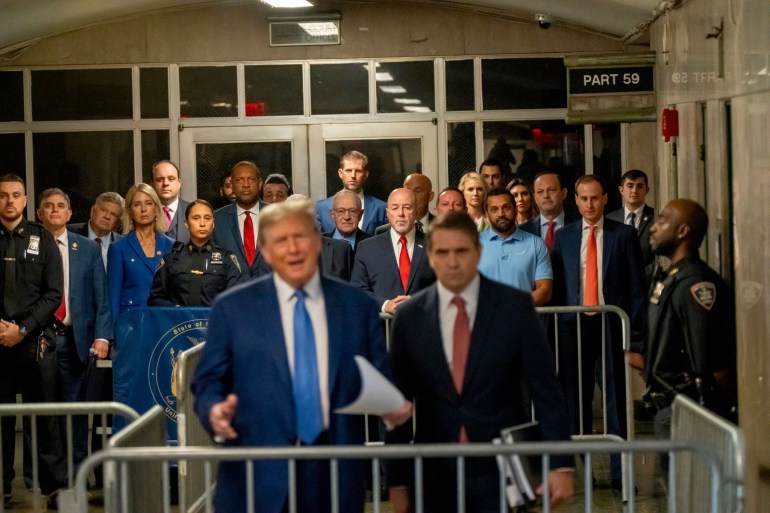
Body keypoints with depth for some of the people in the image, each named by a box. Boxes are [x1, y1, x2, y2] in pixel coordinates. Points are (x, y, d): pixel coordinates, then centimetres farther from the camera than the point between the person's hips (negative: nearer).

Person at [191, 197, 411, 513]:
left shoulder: (358, 306, 8)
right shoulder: (231, 308, 4)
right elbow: (209, 382, 4)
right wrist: (215, 410, -16)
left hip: (336, 471, 2)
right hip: (258, 474, -1)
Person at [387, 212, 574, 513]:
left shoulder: (515, 307, -2)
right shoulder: (409, 316, 2)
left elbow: (546, 391, -2)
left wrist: (560, 465, -8)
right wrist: (397, 480, 5)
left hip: (502, 470, -1)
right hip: (435, 477, 1)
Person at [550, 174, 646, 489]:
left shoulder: (624, 235, 4)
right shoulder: (564, 236, 10)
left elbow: (636, 286, 2)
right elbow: (556, 285, 8)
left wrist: (637, 334, -5)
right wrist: (554, 330, 0)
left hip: (611, 325, -2)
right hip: (573, 324, 2)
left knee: (617, 398, -1)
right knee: (576, 400, 5)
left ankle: (619, 472, 4)